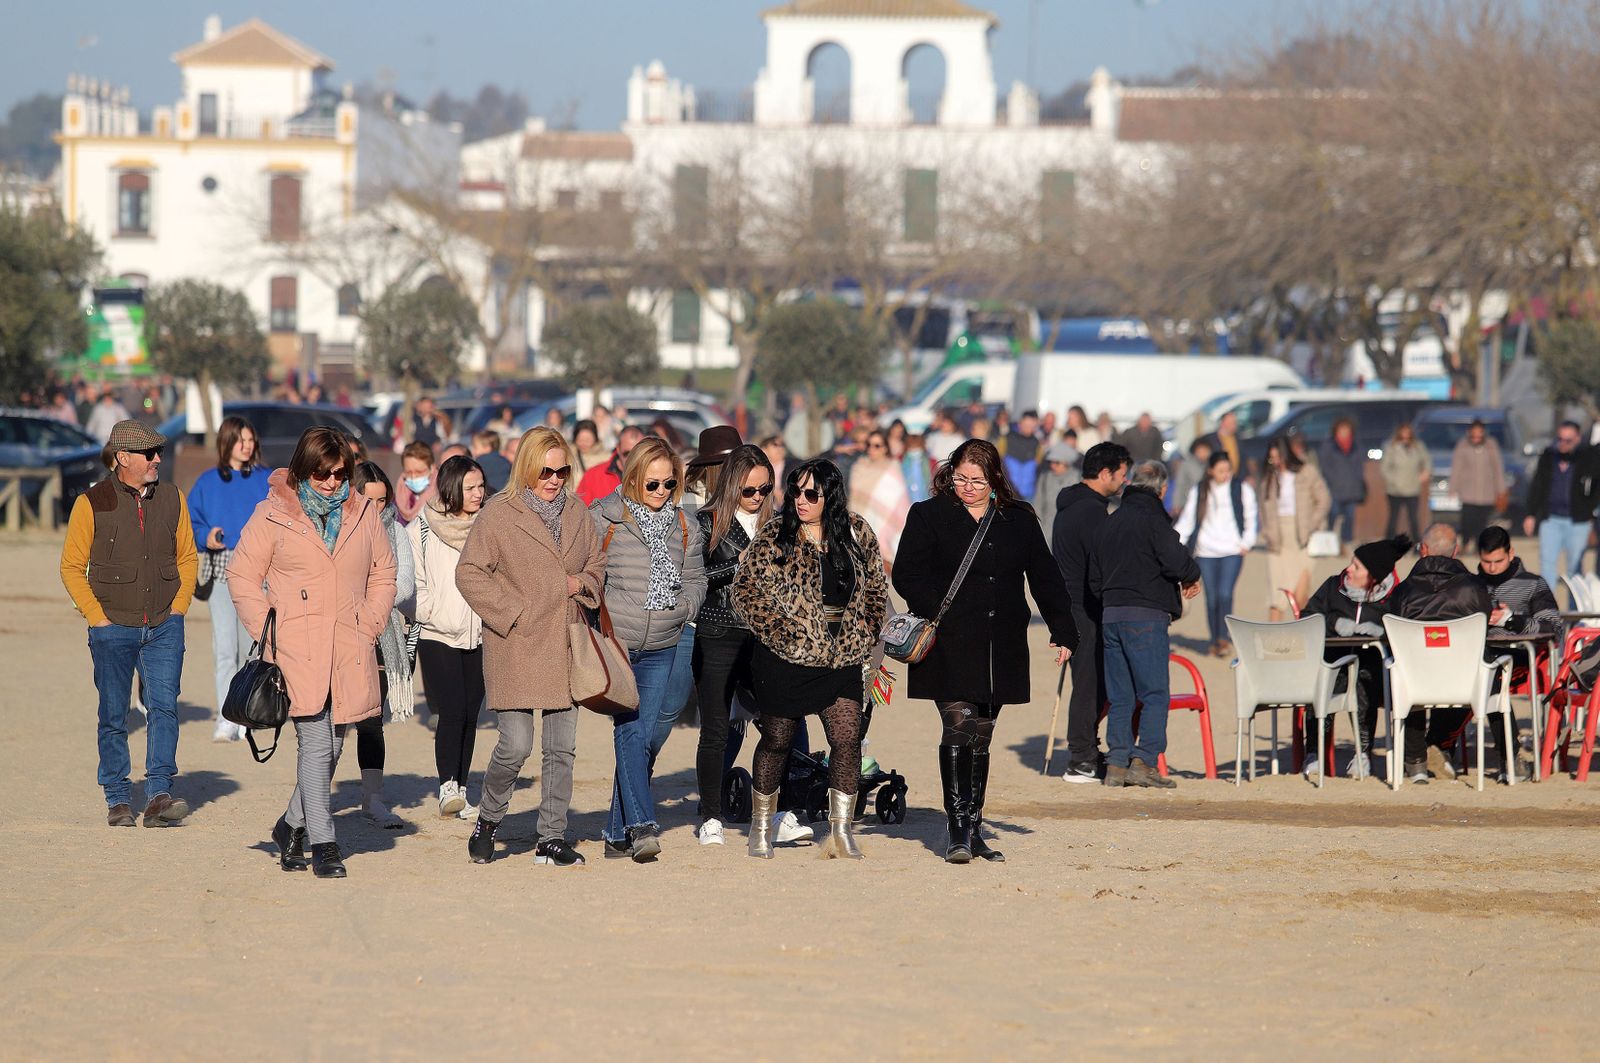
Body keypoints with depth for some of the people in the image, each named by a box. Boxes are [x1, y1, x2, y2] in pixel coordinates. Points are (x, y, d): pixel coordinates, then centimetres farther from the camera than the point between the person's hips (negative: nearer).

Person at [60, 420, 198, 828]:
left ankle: (159, 796, -12)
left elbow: (187, 557, 17)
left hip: (164, 626, 2)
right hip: (113, 627, -2)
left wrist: (179, 606, 5)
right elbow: (72, 567, 1)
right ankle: (118, 801, 12)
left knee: (164, 706, -10)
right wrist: (97, 617, -6)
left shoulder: (172, 499, 6)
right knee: (114, 716, 2)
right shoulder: (92, 504, -4)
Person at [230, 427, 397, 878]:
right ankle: (323, 845, -7)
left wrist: (371, 628, 9)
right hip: (298, 650, -4)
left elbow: (383, 573, 20)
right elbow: (242, 575, 4)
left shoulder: (364, 513, 11)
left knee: (332, 744, 8)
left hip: (350, 652, 4)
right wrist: (267, 632, -3)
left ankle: (292, 825, 28)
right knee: (316, 743, -11)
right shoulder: (273, 515, 0)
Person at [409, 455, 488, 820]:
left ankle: (460, 793, 12)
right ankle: (447, 787, -19)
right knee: (452, 712, -17)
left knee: (470, 715, 6)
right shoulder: (421, 530, -2)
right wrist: (434, 615, -11)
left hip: (479, 638, 4)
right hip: (437, 638, -4)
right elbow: (412, 584, -1)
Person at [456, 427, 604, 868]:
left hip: (565, 648, 5)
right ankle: (487, 821, 14)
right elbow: (469, 572, -6)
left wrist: (583, 583, 1)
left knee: (562, 748, 5)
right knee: (516, 745, -10)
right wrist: (511, 614, -12)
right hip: (515, 649, -5)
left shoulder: (577, 514, 12)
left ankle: (552, 839, 13)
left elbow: (598, 565, 23)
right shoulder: (499, 513, -5)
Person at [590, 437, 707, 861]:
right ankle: (642, 826, -21)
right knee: (629, 732, -16)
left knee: (645, 738, 4)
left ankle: (617, 833, 12)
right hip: (614, 644, -4)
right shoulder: (603, 518, -2)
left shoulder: (683, 525, 11)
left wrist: (681, 608, 1)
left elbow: (695, 580, 18)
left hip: (662, 648, 4)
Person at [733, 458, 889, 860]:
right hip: (786, 659, -2)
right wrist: (777, 630, -12)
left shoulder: (857, 533, 4)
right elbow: (745, 588, -6)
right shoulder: (775, 537, -5)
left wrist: (866, 636, 7)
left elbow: (876, 587, 14)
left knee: (848, 739, -8)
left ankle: (840, 831, -1)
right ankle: (761, 829, 21)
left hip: (843, 660, 2)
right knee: (777, 741, 7)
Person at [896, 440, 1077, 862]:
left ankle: (973, 830, 16)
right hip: (949, 647, -4)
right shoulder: (929, 516, 3)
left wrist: (1063, 631, 8)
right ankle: (957, 831, -15)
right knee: (959, 728, -15)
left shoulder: (1019, 520, 12)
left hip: (1000, 649, 4)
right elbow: (907, 574, -2)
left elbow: (1045, 579, 15)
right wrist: (934, 612, -18)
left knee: (981, 737, 9)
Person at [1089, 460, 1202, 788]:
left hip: (1110, 615, 7)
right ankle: (1144, 761, -13)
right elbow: (1176, 562, -17)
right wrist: (1193, 575, 4)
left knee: (1119, 696, 10)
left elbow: (1094, 578, 20)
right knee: (1155, 694, -4)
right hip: (1146, 617, -7)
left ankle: (1116, 763, 5)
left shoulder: (1110, 522, 16)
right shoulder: (1153, 520, -7)